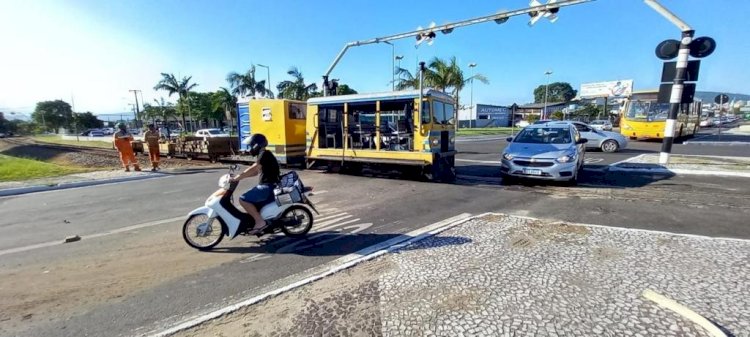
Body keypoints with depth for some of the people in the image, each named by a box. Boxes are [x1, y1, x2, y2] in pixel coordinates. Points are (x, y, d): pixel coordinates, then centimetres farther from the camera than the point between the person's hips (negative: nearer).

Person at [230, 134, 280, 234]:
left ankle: (260, 222, -15)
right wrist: (239, 176, 14)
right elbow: (255, 172, 22)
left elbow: (253, 169, -22)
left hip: (268, 187, -11)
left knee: (243, 200, -18)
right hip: (265, 185, 11)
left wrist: (237, 178, -19)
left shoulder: (265, 154, -14)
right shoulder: (262, 155, 18)